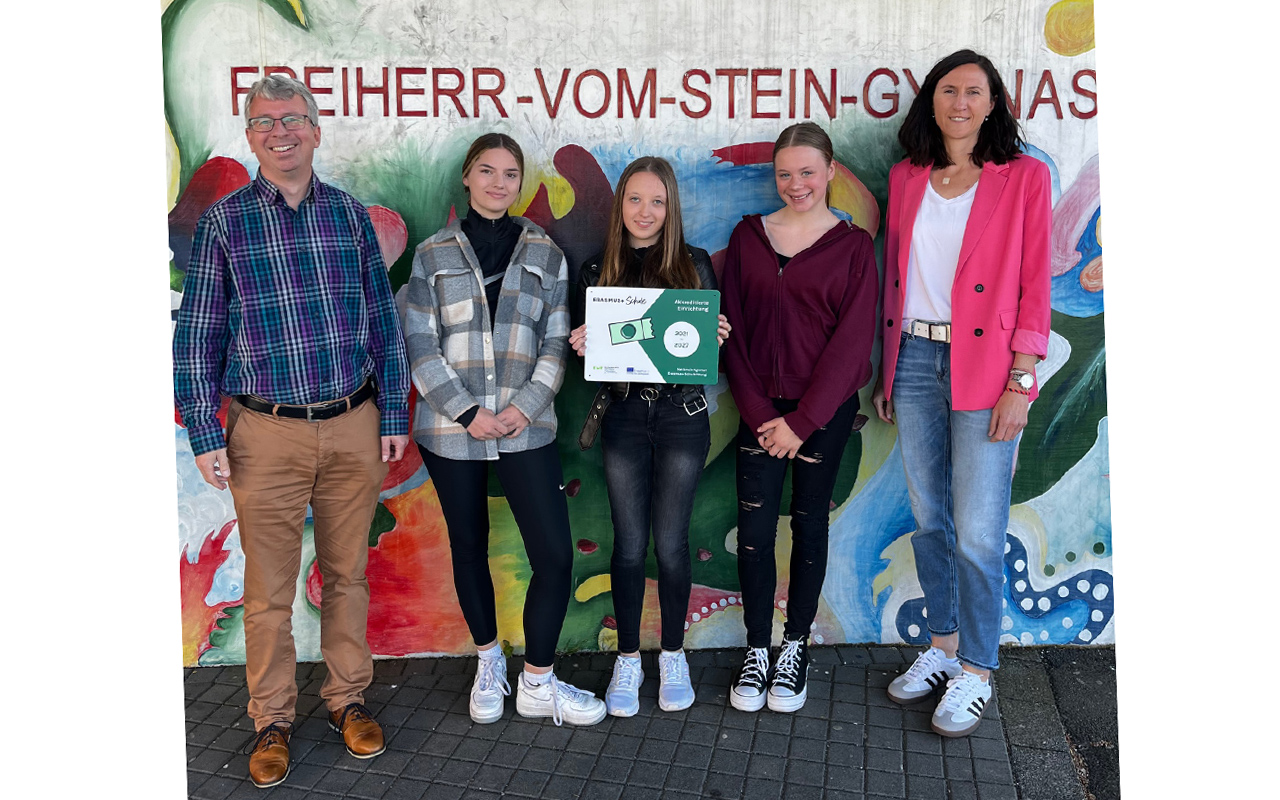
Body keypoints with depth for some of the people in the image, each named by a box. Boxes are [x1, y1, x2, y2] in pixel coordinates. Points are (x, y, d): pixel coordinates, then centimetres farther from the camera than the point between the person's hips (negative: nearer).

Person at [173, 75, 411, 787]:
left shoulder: (350, 214, 7)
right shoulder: (223, 221, 1)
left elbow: (385, 322, 9)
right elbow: (198, 334, 2)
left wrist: (394, 416, 6)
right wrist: (205, 434, -3)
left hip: (355, 427, 2)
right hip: (267, 435, -2)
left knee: (348, 572, 13)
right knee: (269, 588, 6)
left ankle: (349, 698, 29)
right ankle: (273, 719, 23)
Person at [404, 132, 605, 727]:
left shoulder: (545, 254, 7)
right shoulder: (434, 255, 3)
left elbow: (556, 343, 4)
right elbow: (420, 346, -2)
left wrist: (525, 405, -10)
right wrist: (469, 412, -12)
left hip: (526, 427, 1)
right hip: (451, 430, 0)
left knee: (555, 555, -5)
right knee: (469, 548, 13)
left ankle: (537, 682, 12)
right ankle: (489, 662, 34)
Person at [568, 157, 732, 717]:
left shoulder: (695, 265, 5)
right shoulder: (597, 271, 7)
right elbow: (584, 345, 10)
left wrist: (716, 336, -14)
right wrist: (581, 345, -12)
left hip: (683, 415, -1)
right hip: (624, 416, 1)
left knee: (671, 541, 4)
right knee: (629, 544, 4)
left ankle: (673, 656, 22)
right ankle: (627, 660, 19)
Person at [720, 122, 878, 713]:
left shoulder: (852, 246, -2)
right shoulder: (748, 237, 5)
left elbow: (852, 340, -7)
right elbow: (732, 330, 2)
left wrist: (802, 420, -11)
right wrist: (758, 413, -6)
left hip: (824, 410, -2)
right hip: (760, 409, 2)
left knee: (809, 526, 8)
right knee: (754, 530, 1)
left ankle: (796, 648, 23)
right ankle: (756, 650, 16)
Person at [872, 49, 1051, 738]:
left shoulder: (1023, 177, -1)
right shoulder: (906, 177, 12)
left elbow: (1034, 286, -4)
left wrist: (1019, 383, -11)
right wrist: (885, 372, 11)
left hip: (983, 368, -4)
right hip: (914, 360, 4)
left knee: (977, 532, -4)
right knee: (928, 519, 12)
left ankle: (976, 672, 12)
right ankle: (943, 646, 28)